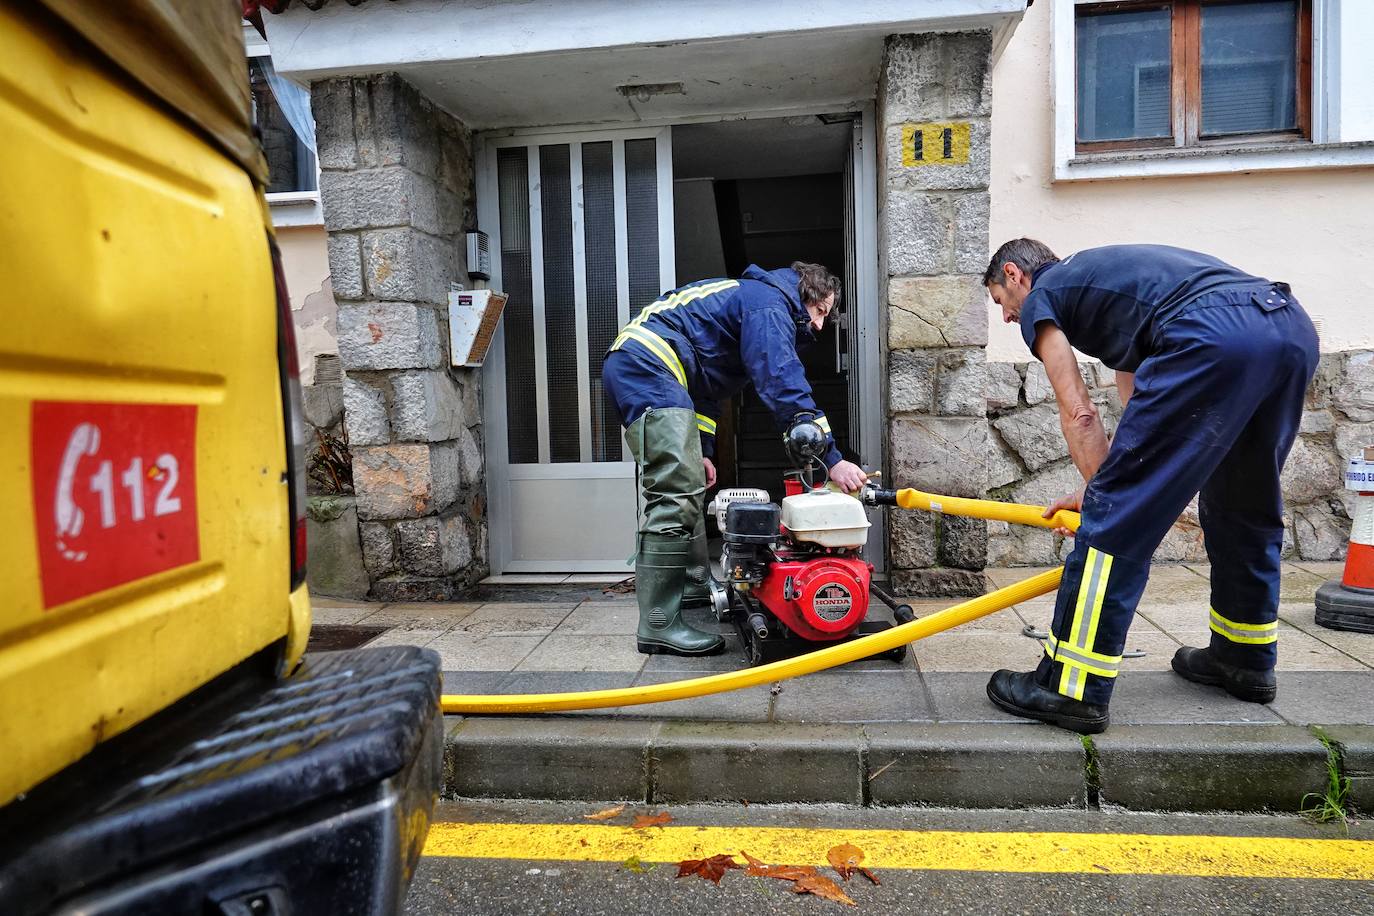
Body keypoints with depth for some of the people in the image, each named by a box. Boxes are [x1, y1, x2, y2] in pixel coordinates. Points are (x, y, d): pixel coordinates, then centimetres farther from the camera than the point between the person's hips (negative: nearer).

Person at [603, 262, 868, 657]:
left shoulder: (750, 298, 29)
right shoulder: (769, 305, -4)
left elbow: (705, 384, 30)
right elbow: (784, 385, -16)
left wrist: (702, 450, 26)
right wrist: (832, 458, -17)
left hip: (631, 367, 11)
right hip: (649, 370, -11)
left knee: (688, 486, 18)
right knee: (675, 496, -15)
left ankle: (695, 584, 30)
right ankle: (659, 624, -14)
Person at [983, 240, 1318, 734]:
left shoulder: (1039, 298, 15)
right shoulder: (1103, 273, 37)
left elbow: (1078, 413, 5)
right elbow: (1139, 403, 32)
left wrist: (1102, 493, 12)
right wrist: (1105, 489, 29)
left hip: (1216, 335, -9)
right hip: (1294, 327, 10)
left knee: (1116, 512, -5)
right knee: (1245, 509, 25)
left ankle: (1072, 688, -2)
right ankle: (1247, 658, 40)